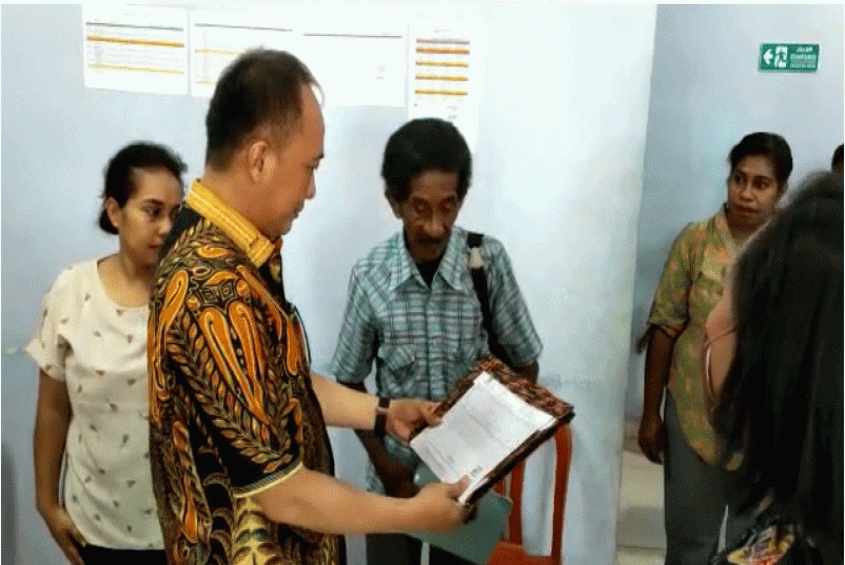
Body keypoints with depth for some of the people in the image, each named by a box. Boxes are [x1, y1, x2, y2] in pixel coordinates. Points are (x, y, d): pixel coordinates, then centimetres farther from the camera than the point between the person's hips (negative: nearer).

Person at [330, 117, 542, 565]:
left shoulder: (488, 260, -13)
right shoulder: (370, 276, -13)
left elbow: (525, 364, -2)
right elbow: (349, 382, -1)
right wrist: (383, 463, -9)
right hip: (395, 475, 0)